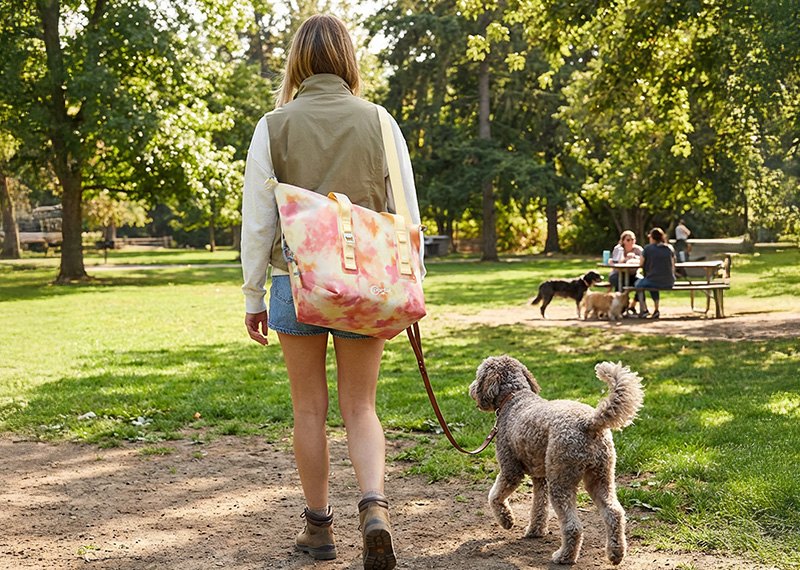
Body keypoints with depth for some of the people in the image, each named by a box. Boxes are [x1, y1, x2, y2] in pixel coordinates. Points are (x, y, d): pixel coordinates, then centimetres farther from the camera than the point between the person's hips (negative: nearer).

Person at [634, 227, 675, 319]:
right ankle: (656, 310, 28)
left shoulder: (647, 248, -4)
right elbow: (673, 264, 16)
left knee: (638, 283, 28)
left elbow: (641, 264, 6)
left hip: (653, 282, -4)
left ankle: (644, 310, 18)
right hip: (669, 283, 4)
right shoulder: (670, 248, 6)